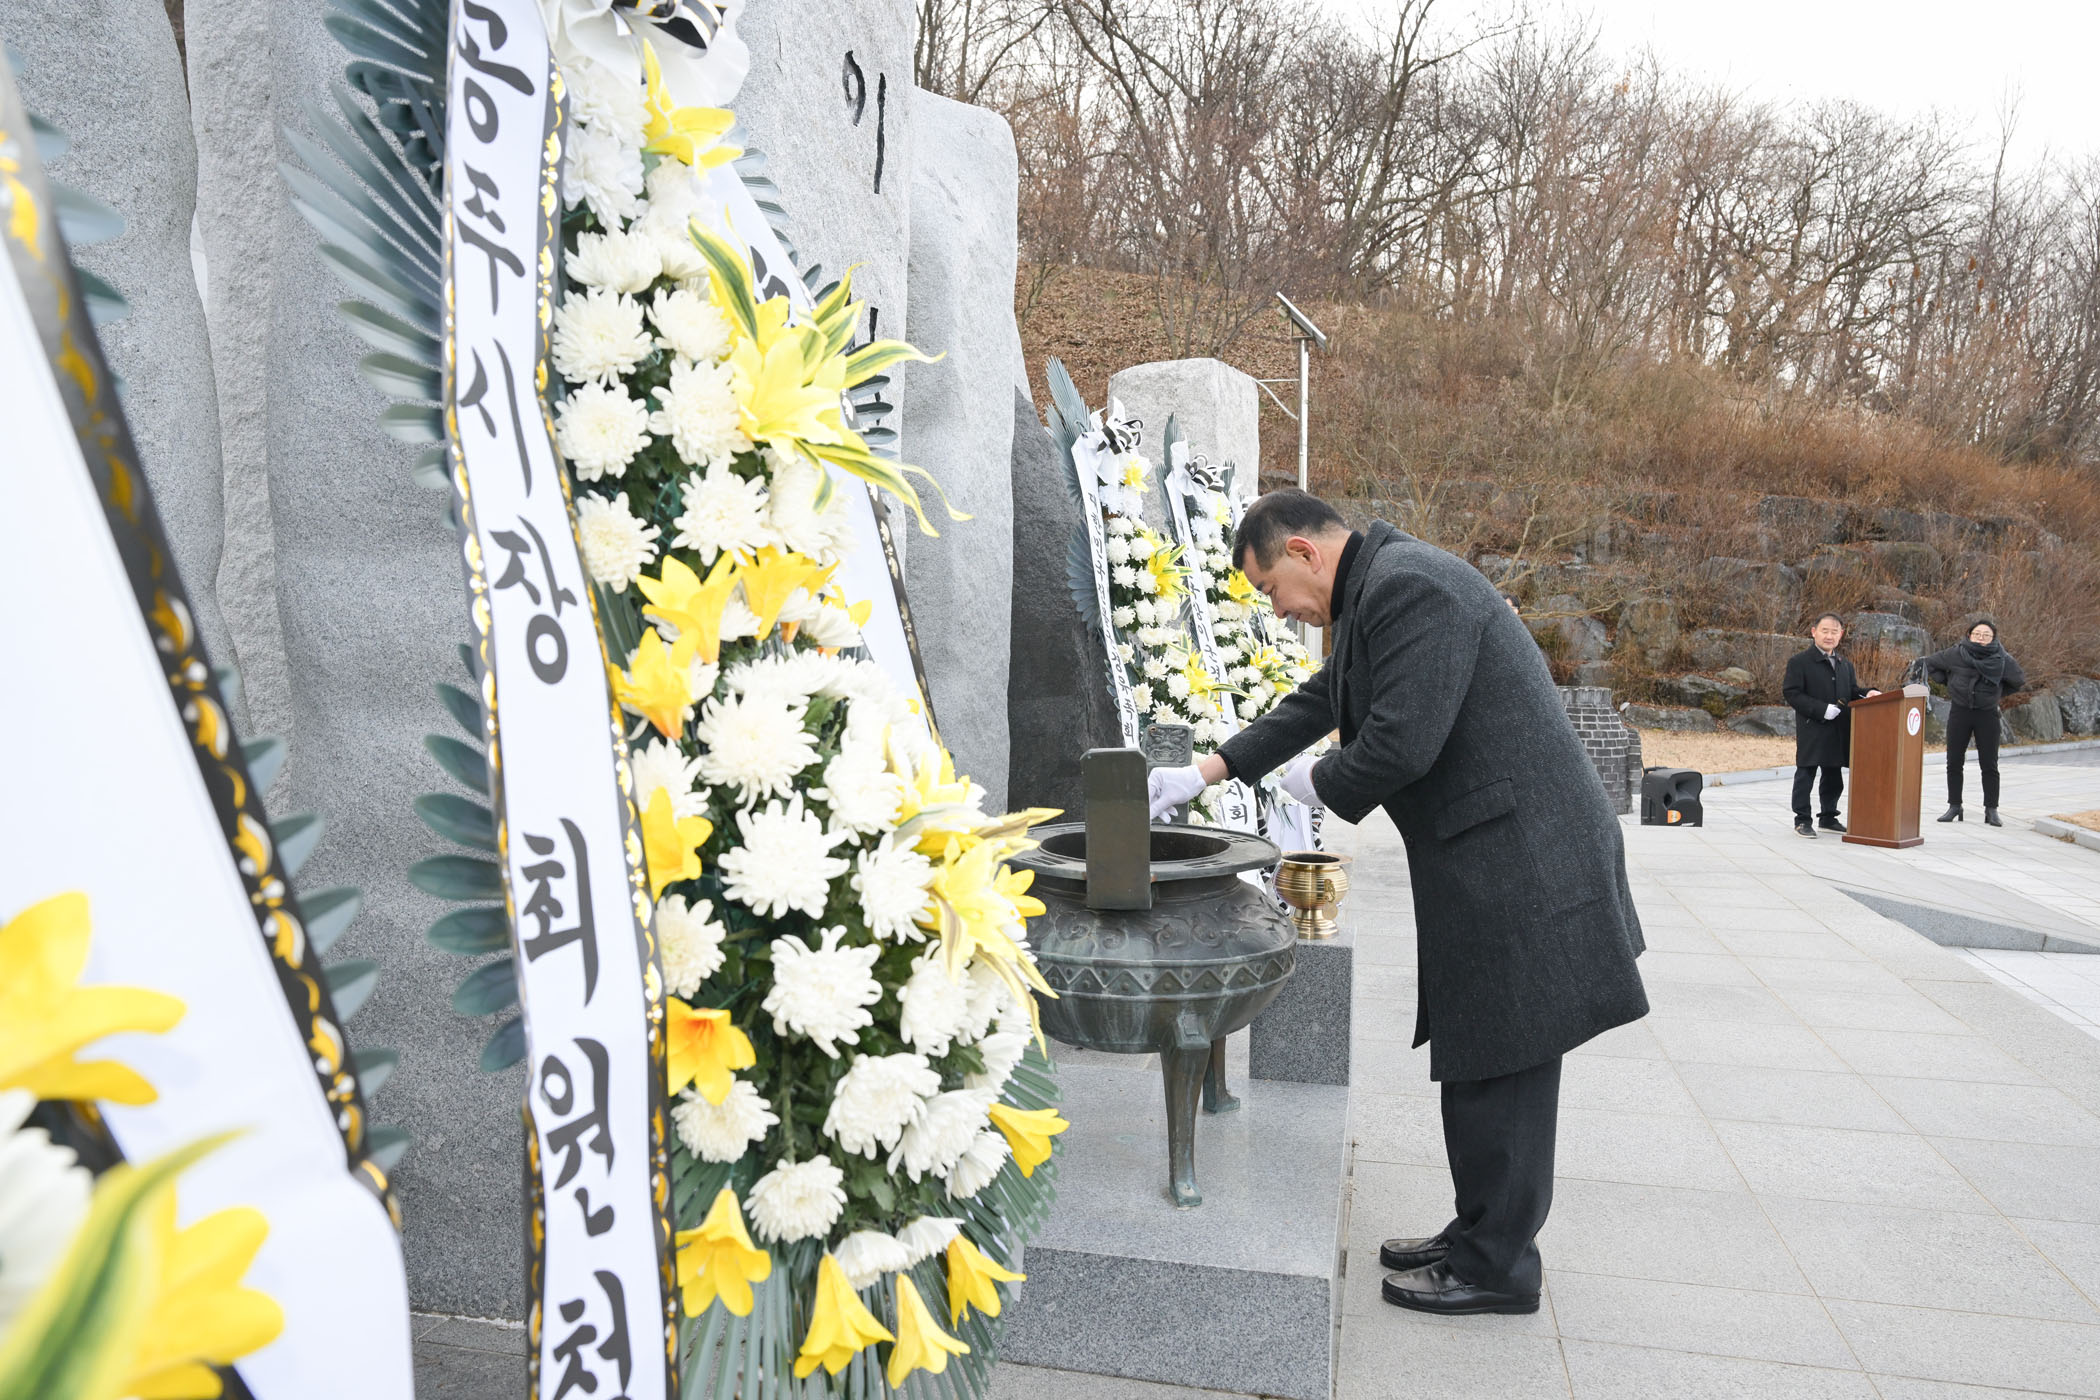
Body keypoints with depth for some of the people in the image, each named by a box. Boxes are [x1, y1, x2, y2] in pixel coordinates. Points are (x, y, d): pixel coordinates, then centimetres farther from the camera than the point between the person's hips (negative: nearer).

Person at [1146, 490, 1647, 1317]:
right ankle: (1479, 1236, 31)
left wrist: (1319, 783, -6)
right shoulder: (1377, 593, 16)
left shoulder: (1409, 587, -19)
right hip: (1489, 866, 10)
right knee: (1479, 1061, 17)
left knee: (1500, 1065, 1)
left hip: (1516, 864, -10)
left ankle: (1495, 1267, 16)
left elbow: (1402, 741, -26)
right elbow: (1322, 701, 23)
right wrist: (1205, 773, 20)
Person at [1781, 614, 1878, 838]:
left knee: (1833, 778, 15)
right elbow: (1792, 693, -12)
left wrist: (1868, 693, -5)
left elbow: (1852, 692, 18)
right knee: (1805, 776, -2)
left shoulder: (1845, 665, 17)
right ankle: (1802, 821, 4)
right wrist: (1822, 710, -19)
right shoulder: (1799, 662, -6)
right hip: (1811, 731, -7)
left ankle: (1829, 818, 28)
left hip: (1838, 733, 7)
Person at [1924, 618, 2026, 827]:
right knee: (1954, 762, 3)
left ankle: (1991, 810, 6)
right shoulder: (1956, 654, -4)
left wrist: (1998, 694, 5)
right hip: (1959, 713, 1)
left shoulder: (2002, 660, -2)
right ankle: (1954, 807, 11)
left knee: (1989, 765, 1)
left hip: (1987, 715, 0)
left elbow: (2020, 682, 10)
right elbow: (1930, 663, 9)